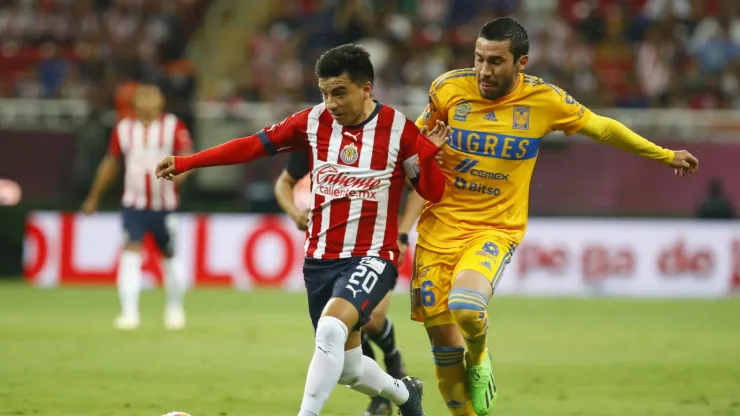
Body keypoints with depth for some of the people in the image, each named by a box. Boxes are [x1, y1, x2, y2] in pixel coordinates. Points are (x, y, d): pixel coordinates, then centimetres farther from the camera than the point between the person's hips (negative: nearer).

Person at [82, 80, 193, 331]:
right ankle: (129, 312, -16)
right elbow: (110, 163, 16)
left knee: (169, 258, 10)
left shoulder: (174, 127, -3)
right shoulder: (123, 129, 5)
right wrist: (94, 198, 21)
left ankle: (175, 308, 31)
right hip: (134, 204, 1)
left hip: (165, 205, -1)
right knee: (130, 254, -15)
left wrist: (178, 172, -33)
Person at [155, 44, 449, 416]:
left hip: (371, 258, -5)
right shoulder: (314, 122, -1)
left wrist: (428, 154, -24)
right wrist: (185, 163, -2)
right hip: (320, 259, 5)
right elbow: (252, 145, 2)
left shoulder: (398, 129, -9)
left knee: (331, 328, -32)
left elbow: (433, 192, -3)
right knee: (346, 367, 13)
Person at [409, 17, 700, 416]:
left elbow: (603, 128, 9)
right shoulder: (448, 89, -5)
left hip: (496, 229, -2)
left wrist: (666, 156, 18)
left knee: (466, 307, -31)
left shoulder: (544, 100, -8)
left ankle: (479, 358, 4)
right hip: (441, 222, 2)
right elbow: (418, 137, 15)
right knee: (444, 349, -1)